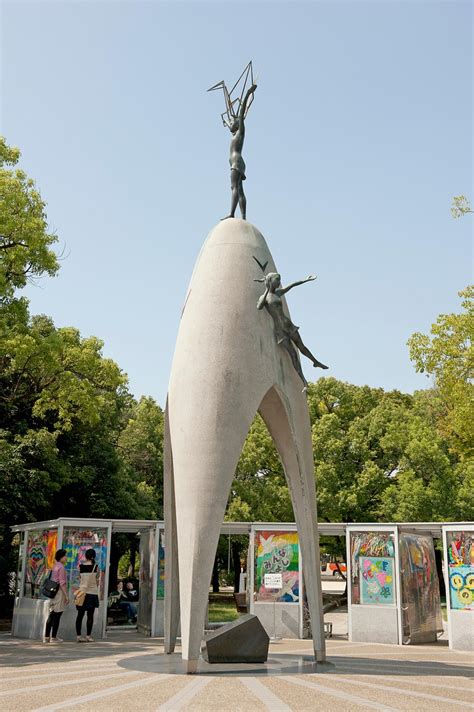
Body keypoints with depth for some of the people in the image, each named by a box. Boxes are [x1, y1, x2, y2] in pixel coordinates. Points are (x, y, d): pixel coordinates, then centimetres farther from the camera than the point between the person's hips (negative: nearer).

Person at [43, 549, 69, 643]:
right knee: (57, 616, -3)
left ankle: (46, 637, 13)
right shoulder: (61, 567, -14)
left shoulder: (55, 566, 14)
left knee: (51, 615, 11)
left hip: (53, 592, 9)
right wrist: (66, 595, -16)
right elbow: (62, 583, -18)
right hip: (60, 593, -9)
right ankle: (53, 637, 1)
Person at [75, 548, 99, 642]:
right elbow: (97, 580, 1)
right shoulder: (96, 566, -6)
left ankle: (79, 636, 5)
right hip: (92, 592, -2)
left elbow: (80, 579, 7)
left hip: (82, 591, 3)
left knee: (80, 614, 6)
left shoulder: (81, 566, -1)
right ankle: (88, 636, 5)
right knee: (90, 615, 3)